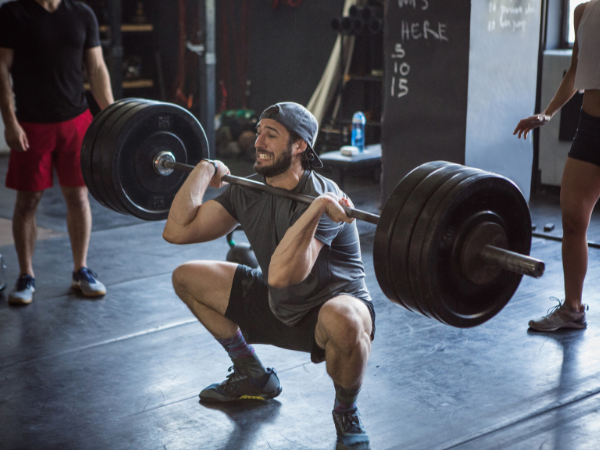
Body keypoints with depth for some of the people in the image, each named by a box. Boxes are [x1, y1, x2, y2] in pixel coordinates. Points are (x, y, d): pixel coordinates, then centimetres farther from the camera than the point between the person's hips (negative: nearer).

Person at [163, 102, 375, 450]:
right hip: (279, 308, 7)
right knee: (186, 278, 8)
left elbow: (280, 275, -45)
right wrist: (205, 170, -5)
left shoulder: (322, 198, -29)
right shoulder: (248, 192, -6)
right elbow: (177, 231, -9)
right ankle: (253, 376, 20)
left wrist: (317, 207, -47)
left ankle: (347, 415, -10)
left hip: (333, 308, -7)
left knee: (342, 321, -45)